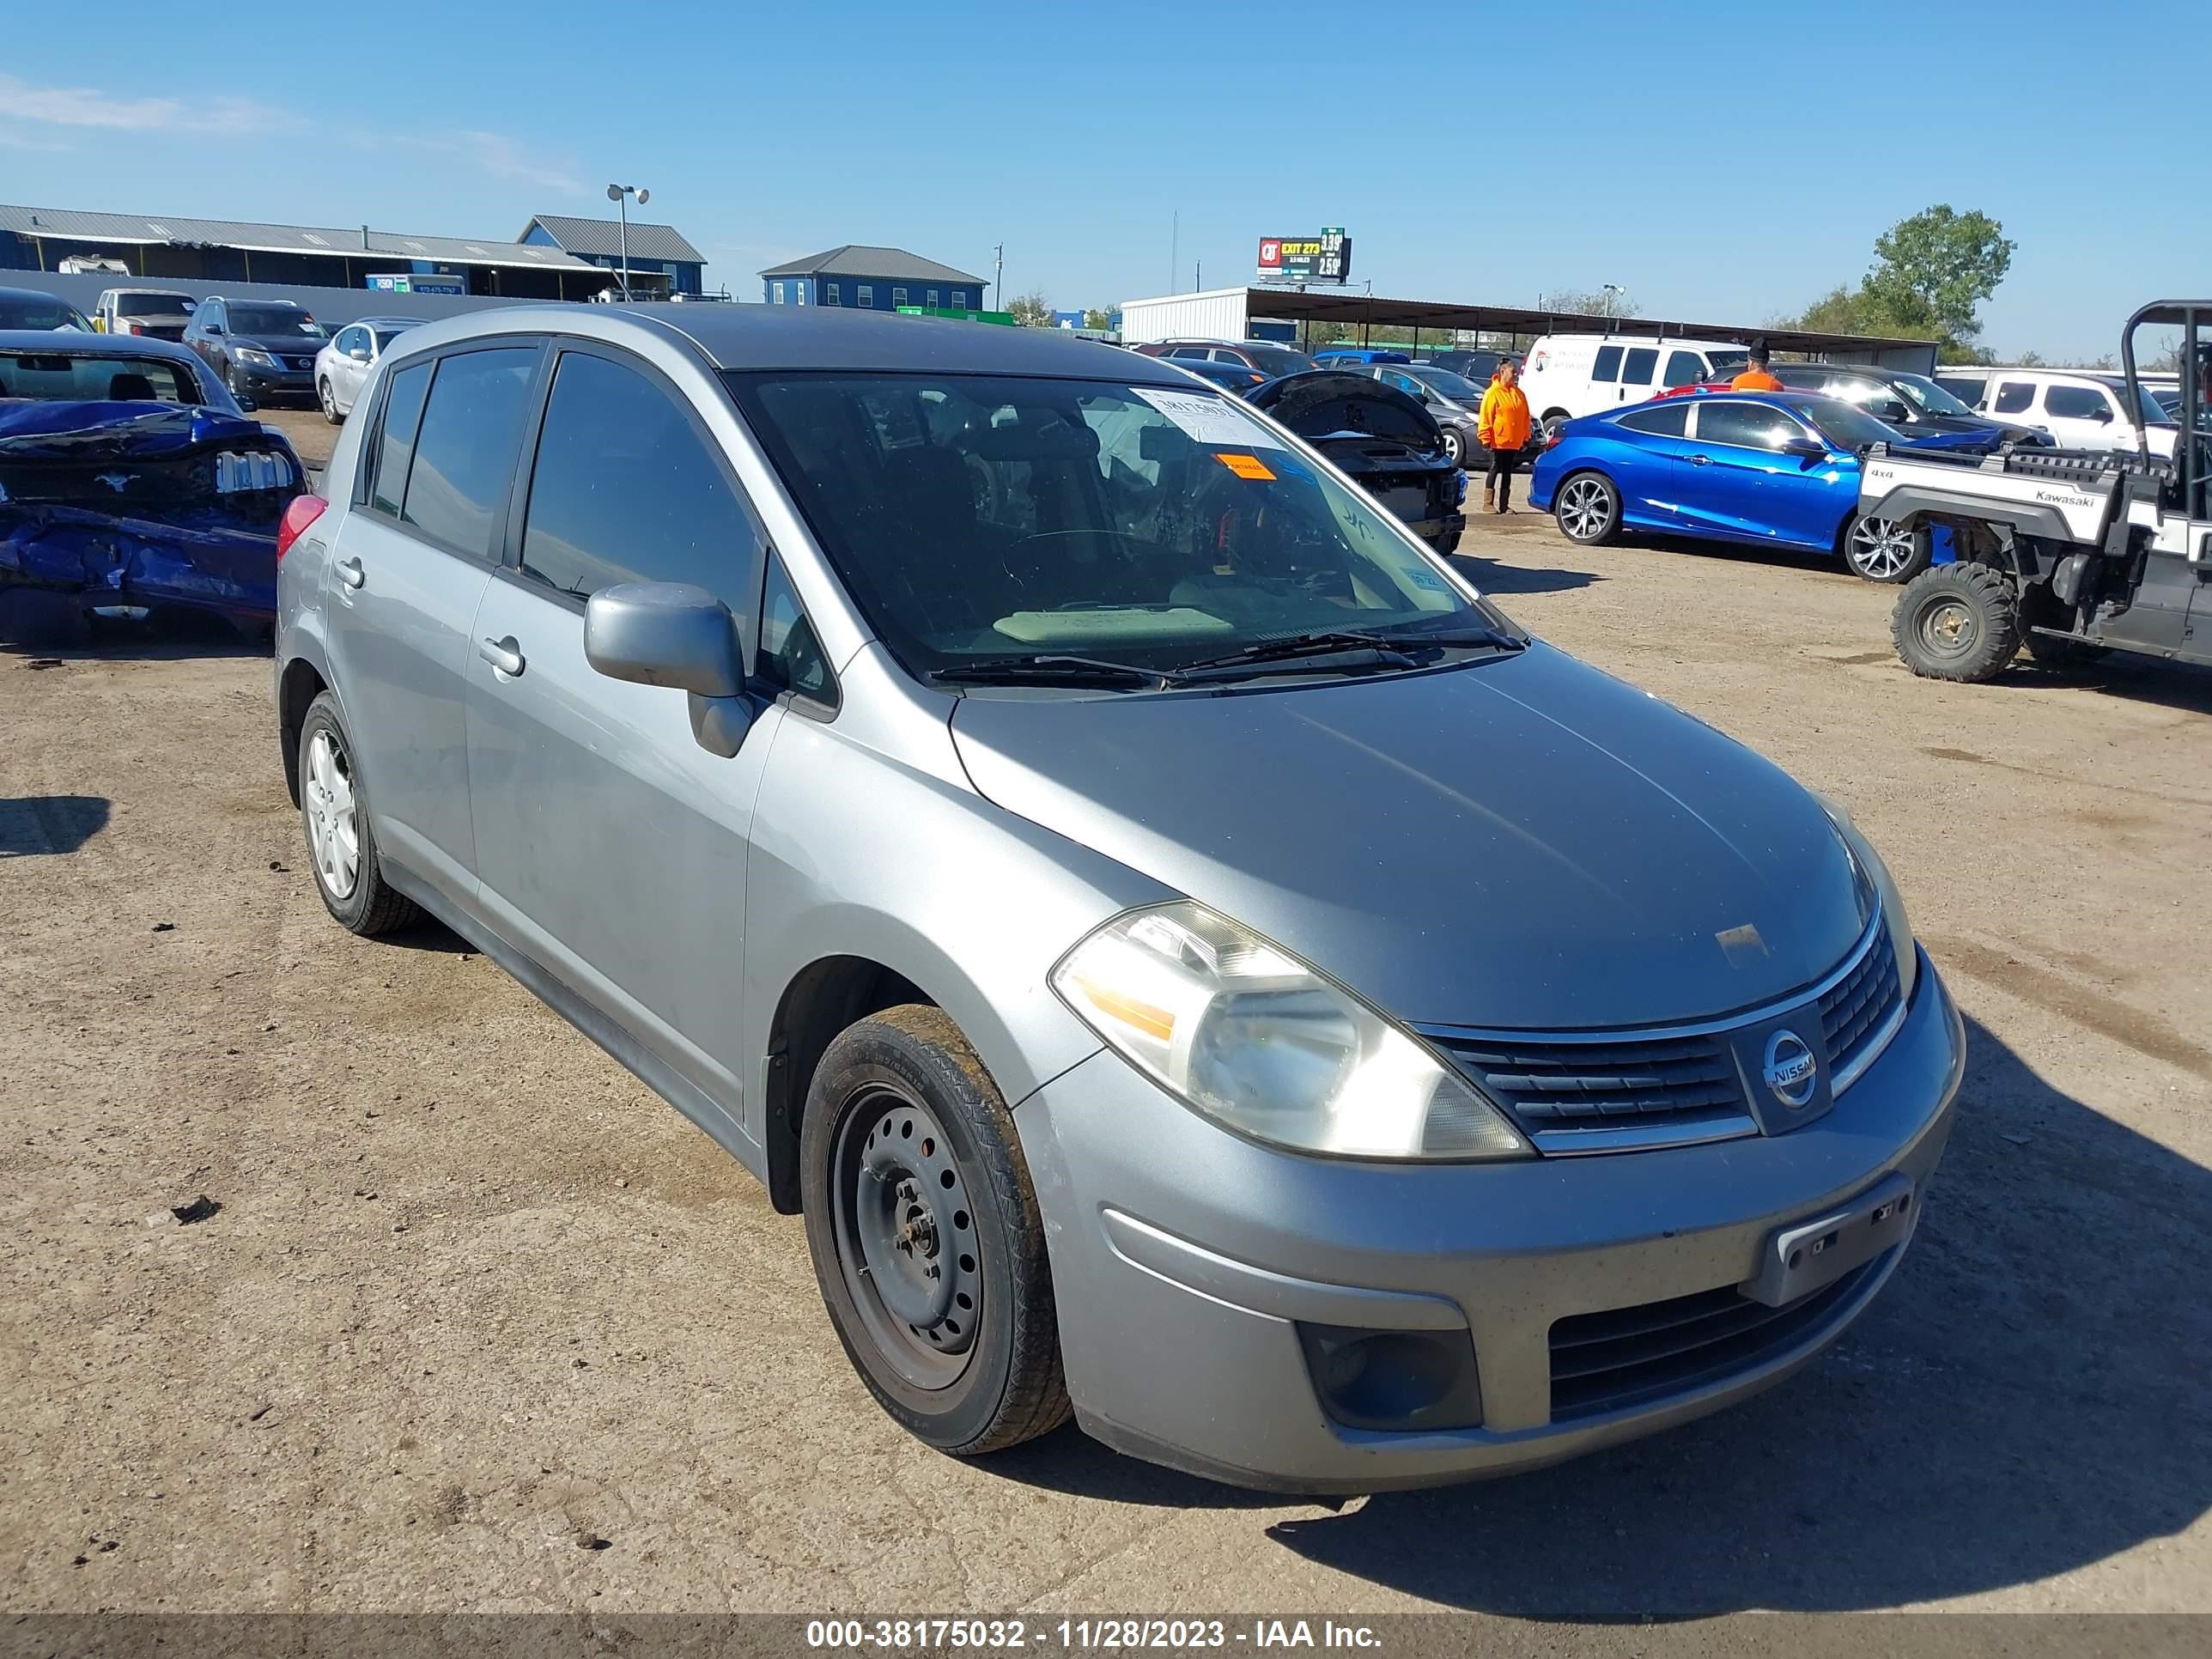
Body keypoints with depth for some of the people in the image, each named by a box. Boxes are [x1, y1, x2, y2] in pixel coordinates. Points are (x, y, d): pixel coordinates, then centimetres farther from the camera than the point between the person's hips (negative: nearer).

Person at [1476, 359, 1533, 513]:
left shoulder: (1519, 394, 10)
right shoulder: (1493, 392, -7)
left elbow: (1525, 417, 15)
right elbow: (1485, 417, -10)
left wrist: (1525, 437, 12)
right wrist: (1485, 438, -14)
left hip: (1514, 442, 6)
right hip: (1498, 441, -6)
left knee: (1507, 472, 9)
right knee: (1495, 470, -2)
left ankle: (1504, 505, 13)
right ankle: (1488, 503, 4)